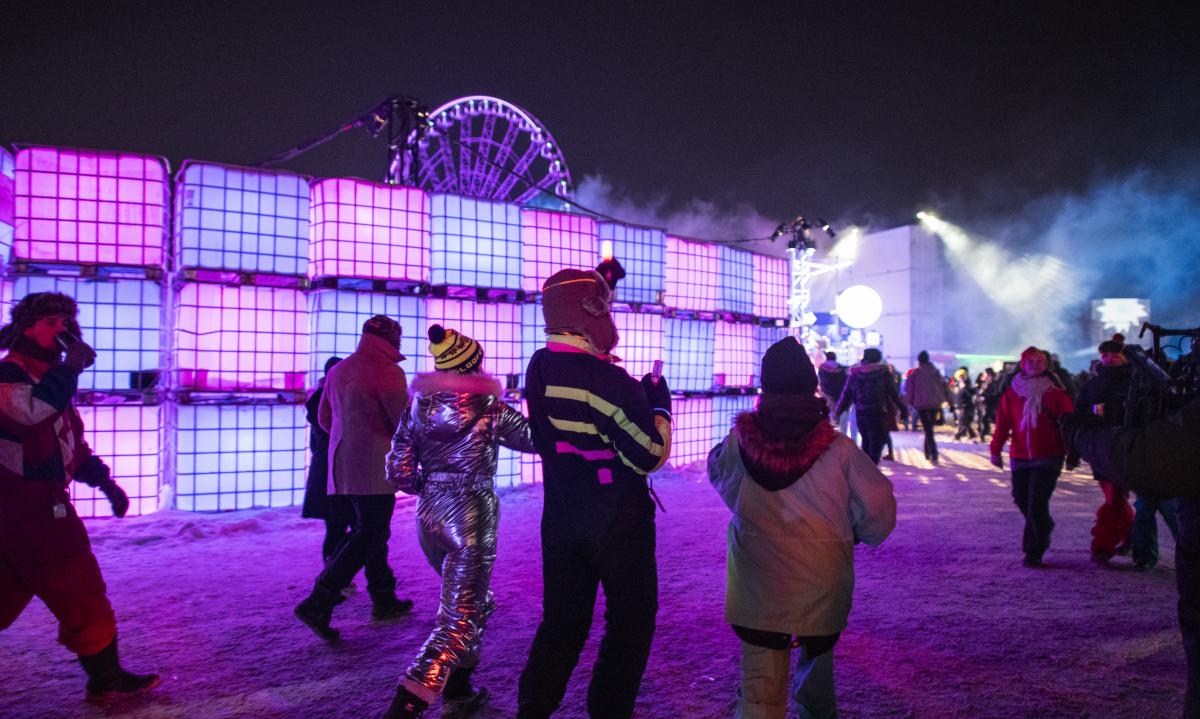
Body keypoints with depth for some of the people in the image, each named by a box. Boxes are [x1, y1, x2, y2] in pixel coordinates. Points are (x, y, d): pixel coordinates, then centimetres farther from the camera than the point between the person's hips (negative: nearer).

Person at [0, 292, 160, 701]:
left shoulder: (50, 378, 18)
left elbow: (72, 442, 23)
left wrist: (104, 481, 18)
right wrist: (71, 369, -34)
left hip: (41, 504, 10)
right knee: (80, 591, -4)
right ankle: (107, 677, 5)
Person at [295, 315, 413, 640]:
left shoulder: (338, 370, 11)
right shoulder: (387, 371, -14)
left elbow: (324, 418, 18)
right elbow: (405, 422, -14)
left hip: (344, 464, 9)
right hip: (374, 468, -9)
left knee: (370, 530, 17)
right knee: (368, 536, -3)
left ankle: (384, 600, 26)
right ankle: (318, 604, -9)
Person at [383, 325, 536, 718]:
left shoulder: (418, 406, 2)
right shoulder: (488, 408, -10)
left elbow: (399, 471, 1)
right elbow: (535, 438, 1)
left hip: (429, 516, 6)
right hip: (472, 518, -6)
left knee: (475, 600, 25)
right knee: (459, 617, 0)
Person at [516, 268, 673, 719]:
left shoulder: (540, 368, 0)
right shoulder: (605, 378, -22)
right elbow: (650, 455, -19)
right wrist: (660, 402, -5)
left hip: (561, 516, 7)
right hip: (617, 521, -6)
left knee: (562, 619, 16)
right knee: (631, 620, 11)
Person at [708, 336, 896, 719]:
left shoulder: (739, 441, -11)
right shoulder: (837, 449, -14)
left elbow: (717, 473, 11)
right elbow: (878, 508, -6)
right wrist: (855, 533, 14)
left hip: (757, 584, 0)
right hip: (822, 584, 1)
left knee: (760, 673, 7)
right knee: (817, 658, 26)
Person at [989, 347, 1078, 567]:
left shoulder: (1056, 393, 0)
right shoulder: (1012, 392, 5)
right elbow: (1002, 423, 0)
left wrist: (1073, 455, -1)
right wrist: (996, 449, -7)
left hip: (1048, 457, -3)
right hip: (1020, 457, 3)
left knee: (1037, 503, -10)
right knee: (1022, 500, 11)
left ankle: (1034, 552, 1)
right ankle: (1043, 527, 41)